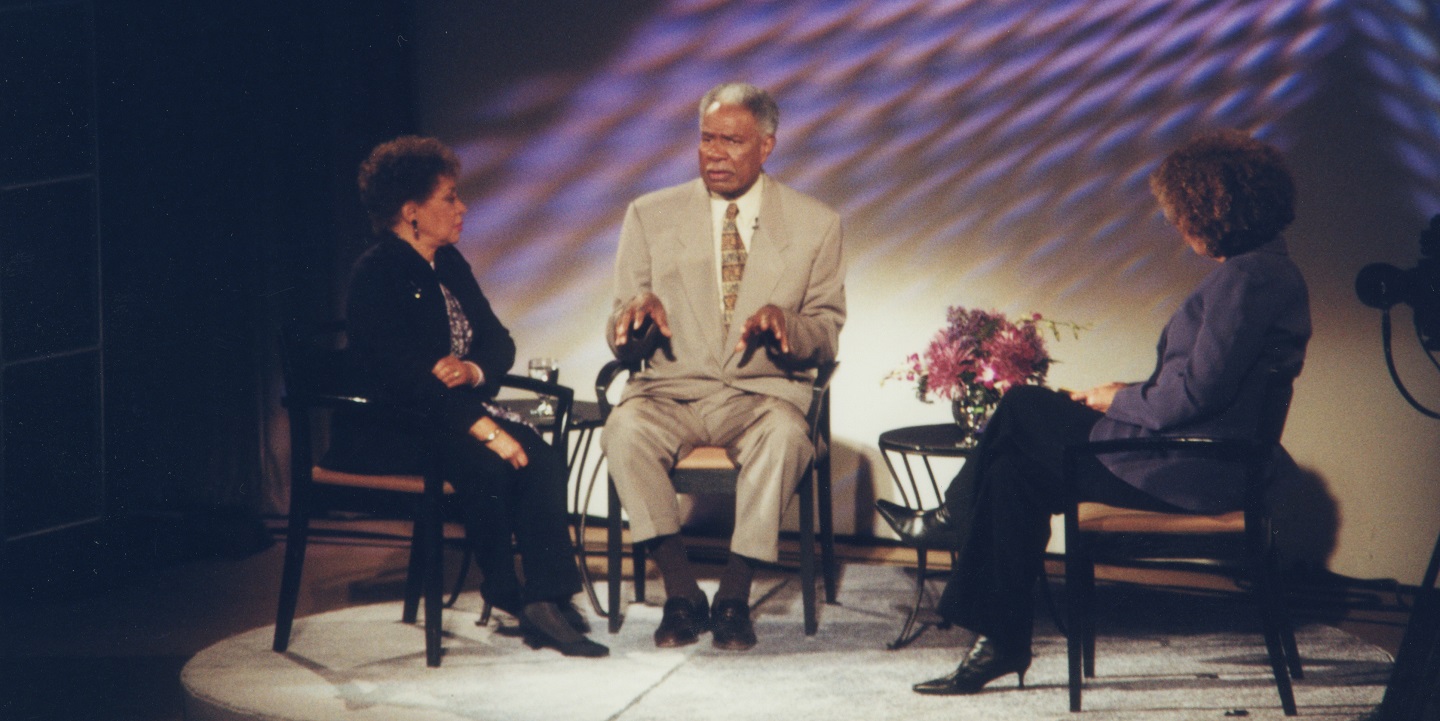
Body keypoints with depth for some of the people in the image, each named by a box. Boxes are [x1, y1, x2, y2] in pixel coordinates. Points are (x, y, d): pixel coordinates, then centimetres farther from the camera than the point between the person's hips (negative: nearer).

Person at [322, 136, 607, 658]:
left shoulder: (449, 264, 13)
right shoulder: (375, 275, -13)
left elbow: (499, 341, 11)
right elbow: (399, 375, -24)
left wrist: (473, 370, -16)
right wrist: (484, 429, -31)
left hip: (455, 412, 8)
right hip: (385, 432, -8)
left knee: (541, 457, -20)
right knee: (487, 464, -32)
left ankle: (547, 599, -27)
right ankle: (504, 593, -11)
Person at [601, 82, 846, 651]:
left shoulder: (815, 224, 8)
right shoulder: (650, 216, 9)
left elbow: (827, 335, 8)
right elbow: (621, 342, 8)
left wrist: (785, 325, -16)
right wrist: (637, 311, -17)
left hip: (763, 392, -1)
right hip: (672, 390, 1)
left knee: (785, 435, -36)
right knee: (626, 429, -33)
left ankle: (735, 596, -22)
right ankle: (680, 592, -22)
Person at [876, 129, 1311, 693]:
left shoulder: (1248, 278, -18)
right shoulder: (1261, 271, 15)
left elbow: (1197, 391, -22)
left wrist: (1120, 402, -7)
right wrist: (1135, 392, 10)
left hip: (1188, 470, -10)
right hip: (1192, 458, 10)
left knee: (1022, 409, 0)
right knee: (1015, 469, 5)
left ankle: (953, 519, 24)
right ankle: (1000, 642, 7)